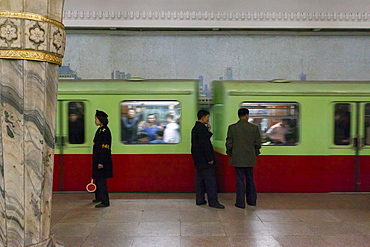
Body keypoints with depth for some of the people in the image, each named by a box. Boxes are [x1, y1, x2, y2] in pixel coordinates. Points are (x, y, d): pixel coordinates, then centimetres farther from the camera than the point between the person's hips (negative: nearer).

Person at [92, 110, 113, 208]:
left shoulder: (105, 131, -17)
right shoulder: (100, 130, 13)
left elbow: (105, 148, -21)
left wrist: (101, 162, -22)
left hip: (103, 161, -10)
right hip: (97, 159, 10)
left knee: (101, 181, -6)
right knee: (98, 179, 20)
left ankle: (105, 202, 1)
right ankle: (99, 197, 35)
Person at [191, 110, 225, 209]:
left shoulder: (195, 128, 15)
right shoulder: (201, 128, -17)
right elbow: (205, 144, -21)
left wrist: (208, 131, 11)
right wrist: (209, 159, -18)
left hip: (198, 160, 10)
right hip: (204, 160, -10)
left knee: (201, 180, 14)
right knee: (210, 180, -6)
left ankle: (200, 200, 19)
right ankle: (213, 201, -3)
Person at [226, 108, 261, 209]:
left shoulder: (232, 127, -7)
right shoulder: (254, 128, -3)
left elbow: (229, 143, -4)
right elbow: (258, 143, 2)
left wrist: (230, 154, 12)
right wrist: (255, 153, 18)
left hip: (237, 158, -2)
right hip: (250, 158, 2)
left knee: (240, 180, 4)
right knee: (250, 179, 16)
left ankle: (240, 203, 9)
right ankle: (252, 200, 26)